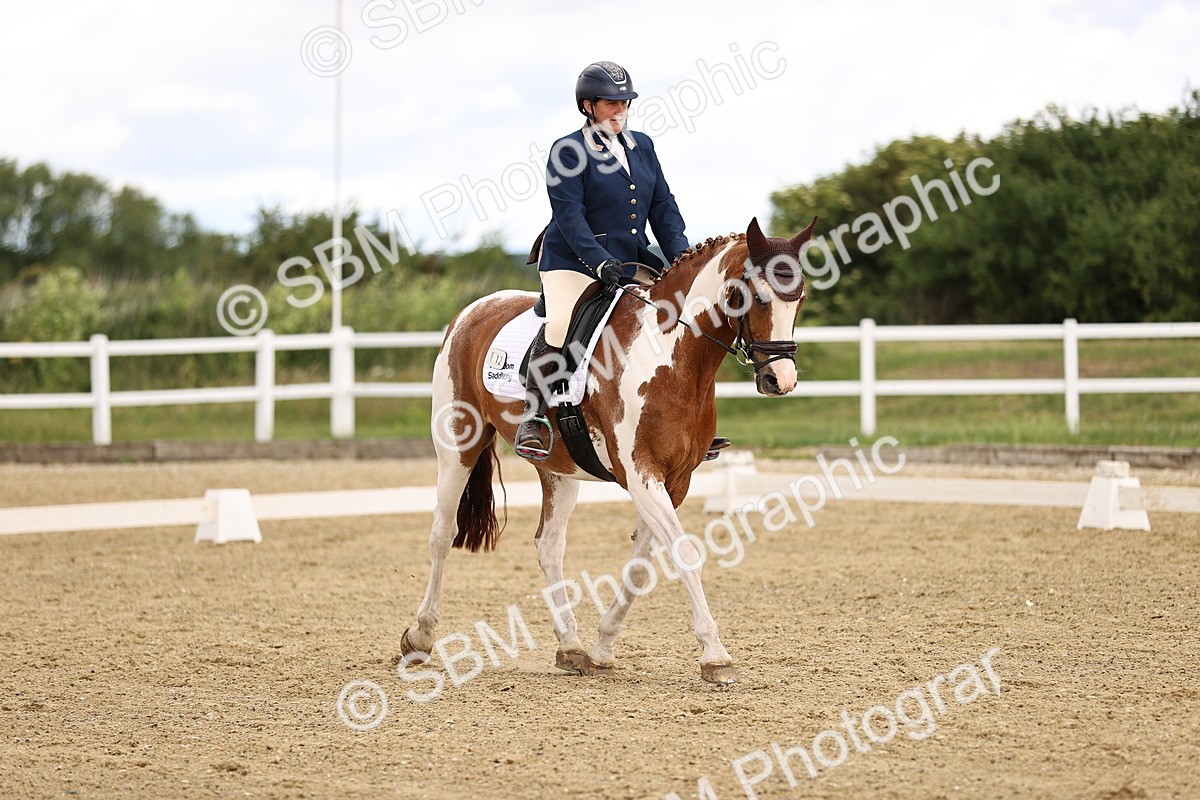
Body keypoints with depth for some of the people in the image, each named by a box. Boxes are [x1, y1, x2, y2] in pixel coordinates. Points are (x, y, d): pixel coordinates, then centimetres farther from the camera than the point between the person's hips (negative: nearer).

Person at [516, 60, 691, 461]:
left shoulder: (642, 145, 11)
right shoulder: (567, 151, -7)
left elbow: (663, 205, 11)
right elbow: (569, 215, -15)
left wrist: (680, 254, -3)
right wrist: (600, 261, -26)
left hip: (633, 263, 6)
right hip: (574, 262, -6)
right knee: (560, 325, -30)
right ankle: (534, 416, -21)